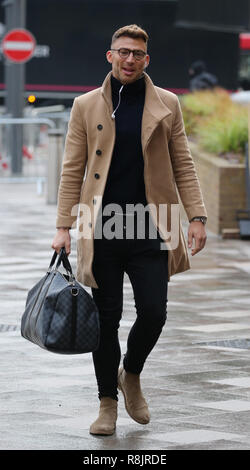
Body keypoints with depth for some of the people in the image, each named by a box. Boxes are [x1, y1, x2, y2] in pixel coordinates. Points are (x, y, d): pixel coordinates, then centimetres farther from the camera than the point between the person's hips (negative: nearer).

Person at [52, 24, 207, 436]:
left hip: (150, 229, 0)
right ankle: (108, 401, 17)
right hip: (102, 230, 0)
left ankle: (131, 376, 24)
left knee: (153, 313, -5)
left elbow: (183, 165, 9)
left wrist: (197, 217, -1)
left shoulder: (166, 105, 8)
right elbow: (73, 170, 7)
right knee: (107, 318, 3)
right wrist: (64, 226, 0)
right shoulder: (86, 106, 7)